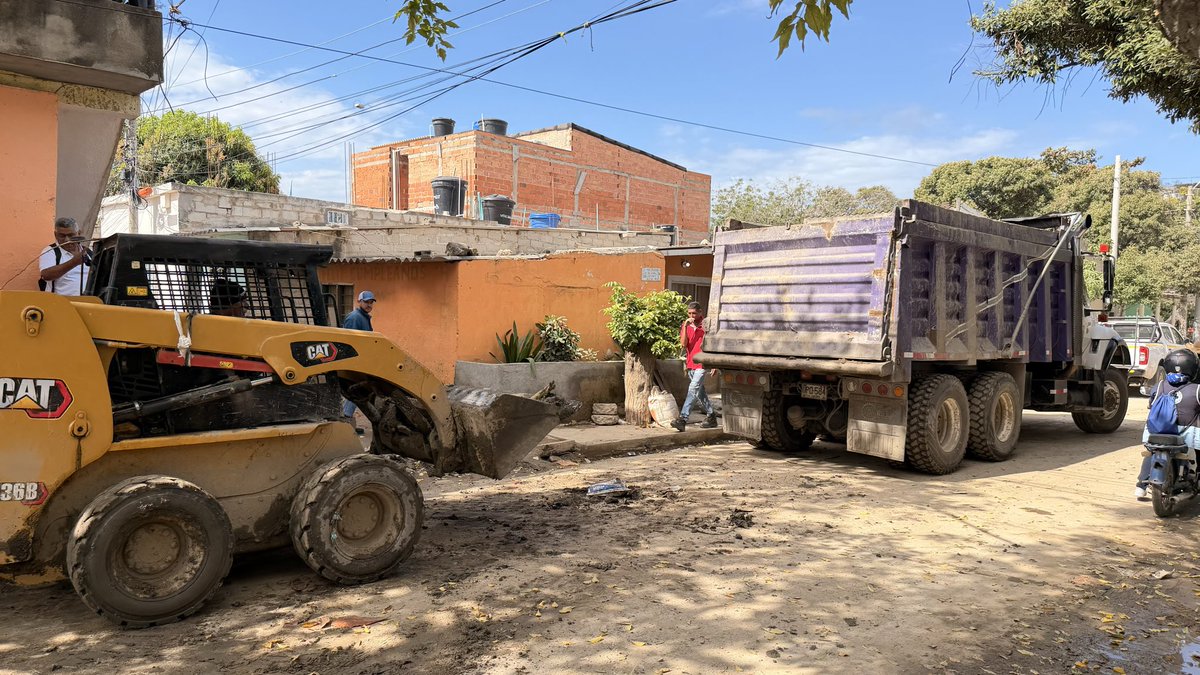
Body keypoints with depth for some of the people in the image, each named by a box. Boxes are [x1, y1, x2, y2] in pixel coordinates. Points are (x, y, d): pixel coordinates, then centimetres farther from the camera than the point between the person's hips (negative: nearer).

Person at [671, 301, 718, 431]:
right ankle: (711, 416, 28)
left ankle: (683, 419, -21)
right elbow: (683, 343, -5)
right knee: (700, 392, 14)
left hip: (702, 363, -6)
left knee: (693, 390, -15)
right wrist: (685, 326, -14)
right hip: (691, 363, 6)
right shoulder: (686, 325, 8)